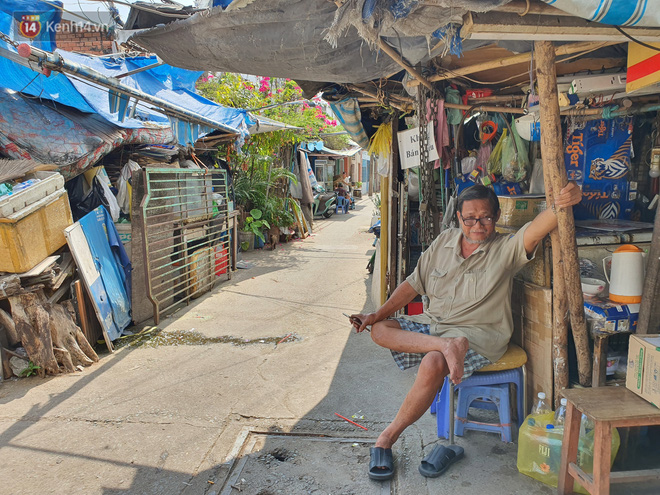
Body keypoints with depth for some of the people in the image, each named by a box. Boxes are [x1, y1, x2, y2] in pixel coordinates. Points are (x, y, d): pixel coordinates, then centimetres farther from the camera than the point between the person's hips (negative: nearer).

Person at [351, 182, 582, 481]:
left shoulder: (506, 249, -6)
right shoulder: (444, 241, 7)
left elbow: (536, 229, -28)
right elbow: (414, 284, 8)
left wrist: (560, 204, -51)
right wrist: (377, 315, 0)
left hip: (479, 334, -5)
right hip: (432, 323, 6)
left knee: (433, 364, -33)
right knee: (379, 329, -14)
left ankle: (388, 437, -15)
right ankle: (448, 346, -32)